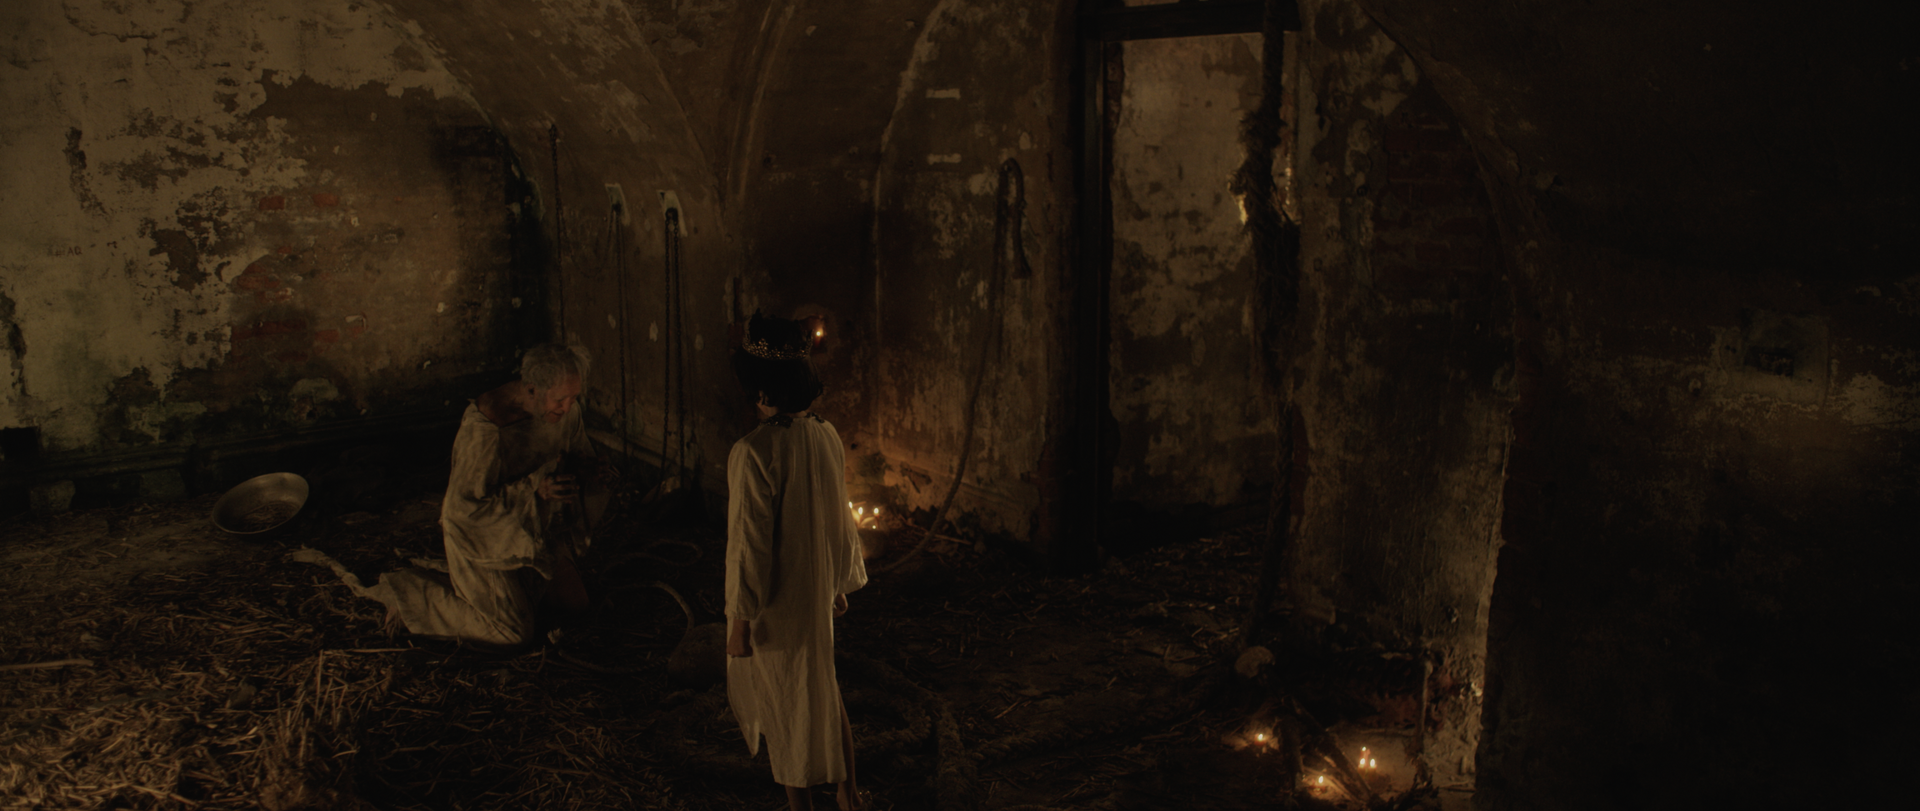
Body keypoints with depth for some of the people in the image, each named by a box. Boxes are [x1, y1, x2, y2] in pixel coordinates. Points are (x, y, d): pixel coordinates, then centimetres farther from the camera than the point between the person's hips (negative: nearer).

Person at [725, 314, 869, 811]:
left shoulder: (753, 452, -26)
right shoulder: (827, 437, -5)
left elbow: (750, 542, -22)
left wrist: (741, 619, -13)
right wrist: (842, 582, 18)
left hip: (775, 602, -6)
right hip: (817, 593, 7)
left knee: (785, 702, 11)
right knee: (822, 688, 23)